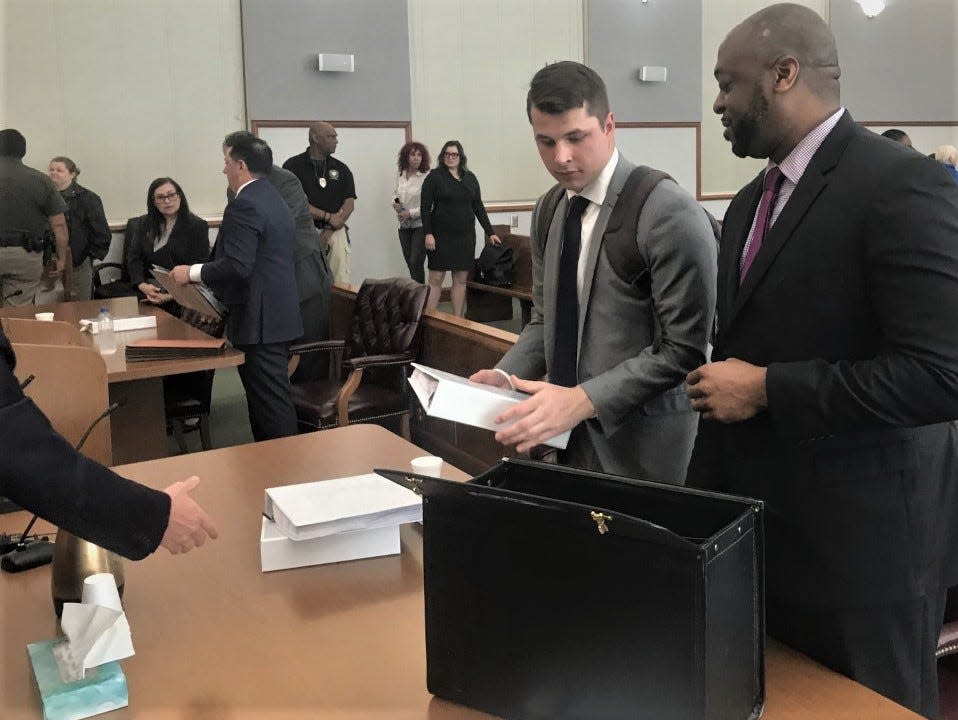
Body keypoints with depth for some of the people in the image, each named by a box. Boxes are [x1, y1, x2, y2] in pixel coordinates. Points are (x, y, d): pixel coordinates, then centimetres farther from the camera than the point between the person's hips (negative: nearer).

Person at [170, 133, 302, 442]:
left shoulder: (244, 206, -16)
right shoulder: (273, 198, 15)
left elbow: (237, 266, -25)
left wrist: (192, 272, -12)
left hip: (260, 320, -10)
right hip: (279, 315, 10)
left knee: (271, 402, -4)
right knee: (269, 396, 17)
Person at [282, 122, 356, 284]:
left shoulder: (341, 169, 14)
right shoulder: (293, 166, 2)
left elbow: (350, 203, 6)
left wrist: (329, 231, -7)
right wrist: (328, 217, -10)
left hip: (336, 233, 3)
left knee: (341, 283, -4)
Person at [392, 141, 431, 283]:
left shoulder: (426, 177, -13)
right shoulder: (400, 176, 6)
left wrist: (411, 213, -17)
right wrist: (395, 203, 1)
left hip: (420, 225, -6)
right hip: (404, 226, 6)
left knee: (416, 263, -11)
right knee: (410, 263, 11)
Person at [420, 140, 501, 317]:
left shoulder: (470, 178, 10)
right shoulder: (434, 176, -1)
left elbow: (478, 207, 14)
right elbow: (425, 207, -6)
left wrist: (490, 232, 12)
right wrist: (428, 234, -14)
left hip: (465, 236, 4)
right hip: (441, 236, -4)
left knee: (461, 279, 6)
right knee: (435, 279, -4)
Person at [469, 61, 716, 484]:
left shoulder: (670, 212, -17)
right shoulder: (547, 212, 6)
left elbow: (683, 349, -18)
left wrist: (583, 400, -25)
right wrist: (505, 376, -3)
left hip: (640, 446, -6)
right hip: (568, 437, 6)